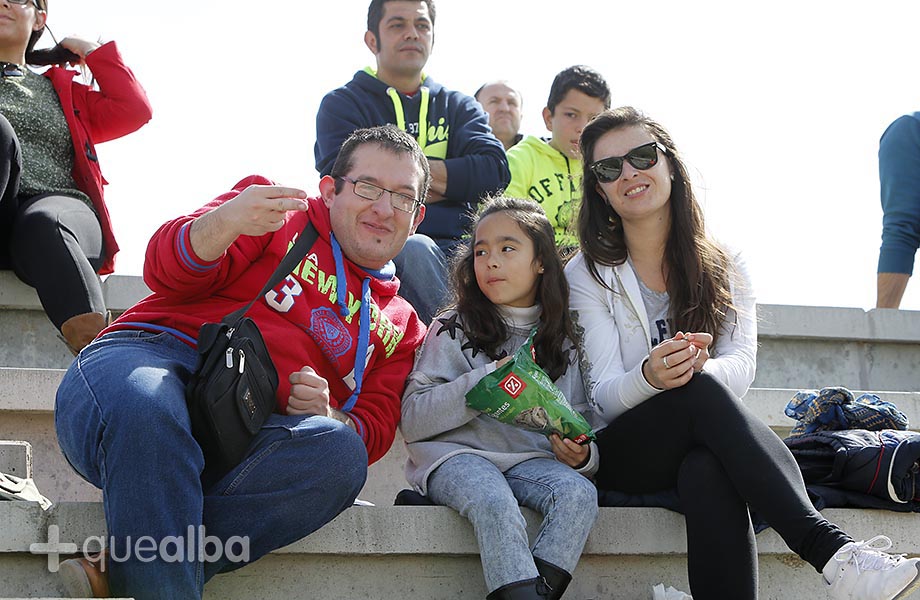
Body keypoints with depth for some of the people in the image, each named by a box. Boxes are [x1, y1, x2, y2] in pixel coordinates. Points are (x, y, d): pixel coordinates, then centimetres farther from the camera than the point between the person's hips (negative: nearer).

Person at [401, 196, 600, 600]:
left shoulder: (561, 340, 15)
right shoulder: (453, 331, 5)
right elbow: (412, 421, -5)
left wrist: (581, 455, -7)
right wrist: (486, 381, -14)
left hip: (529, 460, 3)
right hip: (456, 456, -3)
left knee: (578, 493, -28)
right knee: (494, 501, -35)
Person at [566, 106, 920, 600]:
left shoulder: (724, 267, 10)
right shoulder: (588, 276, 4)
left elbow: (741, 365, -6)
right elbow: (602, 397, -8)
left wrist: (694, 368, -32)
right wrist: (650, 378, -33)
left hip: (706, 448, 2)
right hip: (623, 456, -2)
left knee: (709, 472, -38)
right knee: (703, 391, -35)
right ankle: (834, 553, -49)